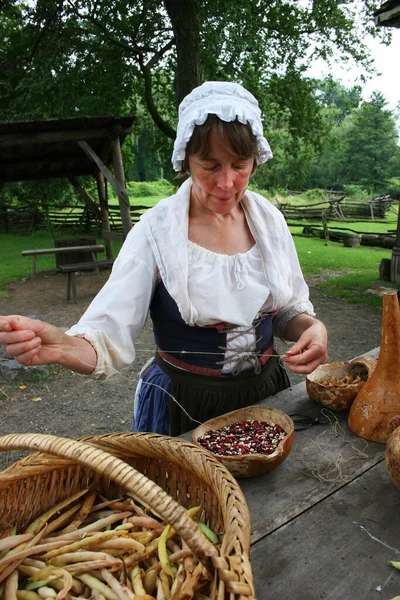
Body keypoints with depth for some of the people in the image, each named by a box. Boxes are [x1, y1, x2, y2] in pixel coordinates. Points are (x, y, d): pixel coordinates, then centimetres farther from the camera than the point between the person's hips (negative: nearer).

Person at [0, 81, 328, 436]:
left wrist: (312, 327, -17)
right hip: (183, 407, -4)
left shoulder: (270, 220, -6)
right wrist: (60, 347, -45)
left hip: (265, 394, 5)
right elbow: (109, 340, -25)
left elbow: (289, 310, 4)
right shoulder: (156, 232, -18)